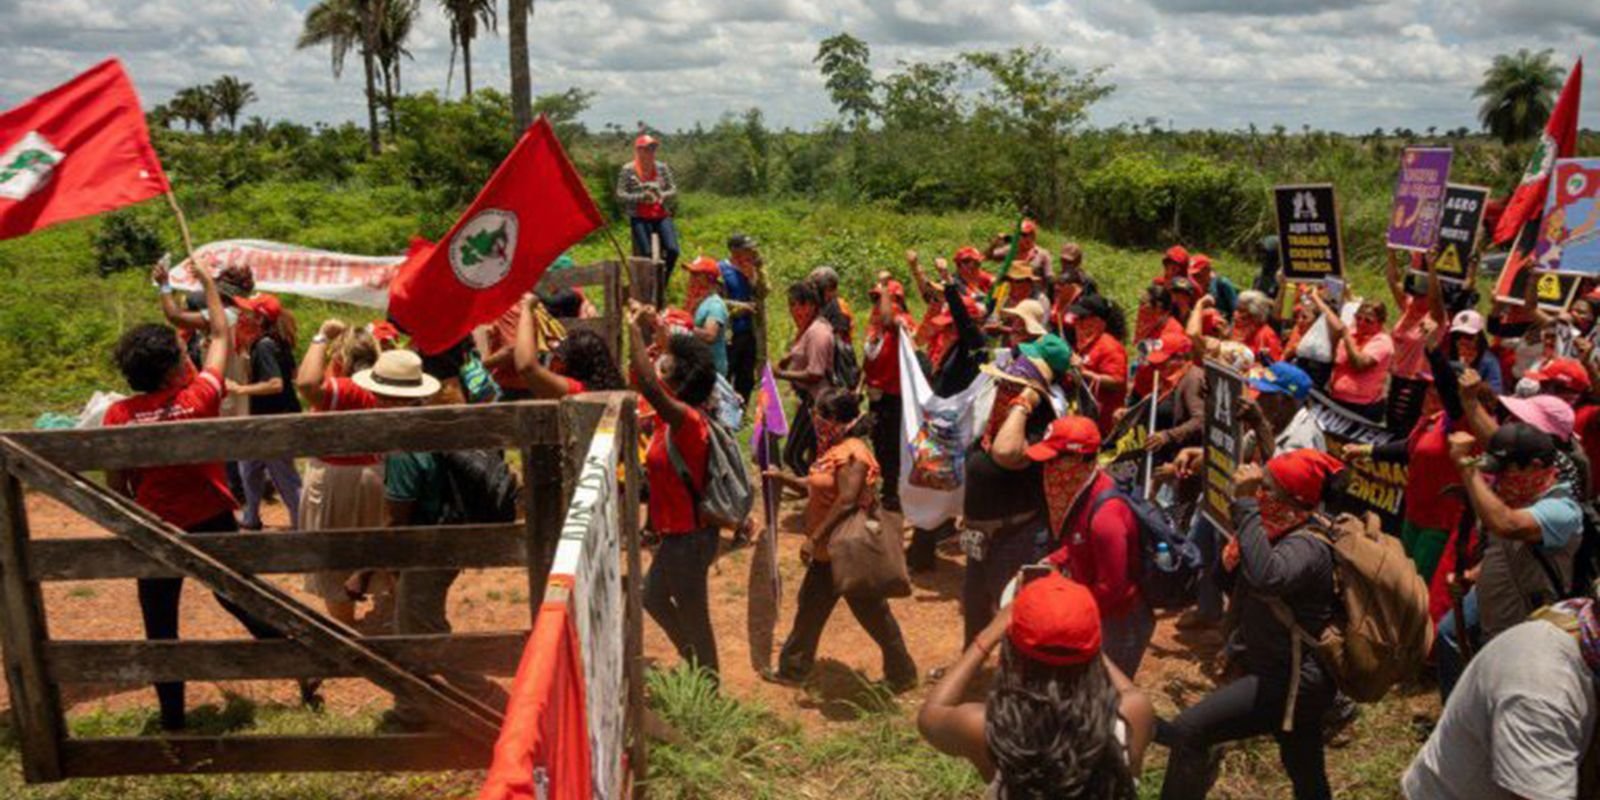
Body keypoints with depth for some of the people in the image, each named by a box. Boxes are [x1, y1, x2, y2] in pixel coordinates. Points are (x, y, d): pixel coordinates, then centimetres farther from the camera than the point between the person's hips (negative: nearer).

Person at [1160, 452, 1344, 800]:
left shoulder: (1307, 546, -25)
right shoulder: (1283, 530, 3)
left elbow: (1265, 578, -46)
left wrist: (1246, 503, -39)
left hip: (1291, 682, -10)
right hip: (1289, 676, 10)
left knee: (1187, 731, -17)